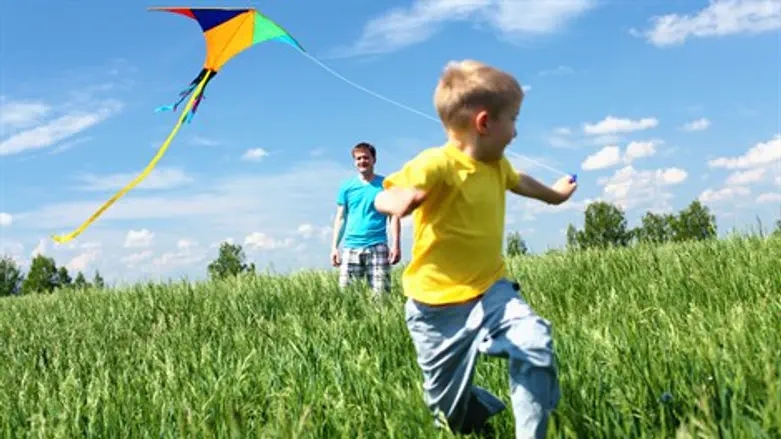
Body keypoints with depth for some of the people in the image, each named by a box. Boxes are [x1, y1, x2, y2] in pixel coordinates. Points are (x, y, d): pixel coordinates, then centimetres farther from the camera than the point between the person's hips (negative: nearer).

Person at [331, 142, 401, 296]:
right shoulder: (347, 187, 10)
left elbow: (394, 215, 3)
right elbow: (340, 218, 12)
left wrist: (396, 245, -7)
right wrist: (334, 247, 4)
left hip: (377, 247, -2)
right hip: (351, 247, 2)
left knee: (381, 293, -4)